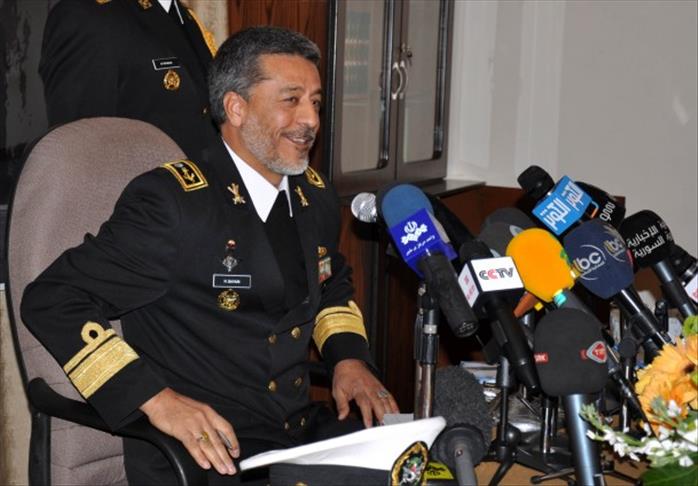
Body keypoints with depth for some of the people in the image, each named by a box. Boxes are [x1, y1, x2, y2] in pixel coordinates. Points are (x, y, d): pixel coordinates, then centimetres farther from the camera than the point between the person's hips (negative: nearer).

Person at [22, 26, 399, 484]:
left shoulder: (317, 198, 11)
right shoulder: (171, 202, -12)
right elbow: (51, 300, -13)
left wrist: (348, 356, 11)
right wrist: (153, 397, -22)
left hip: (305, 430, 8)